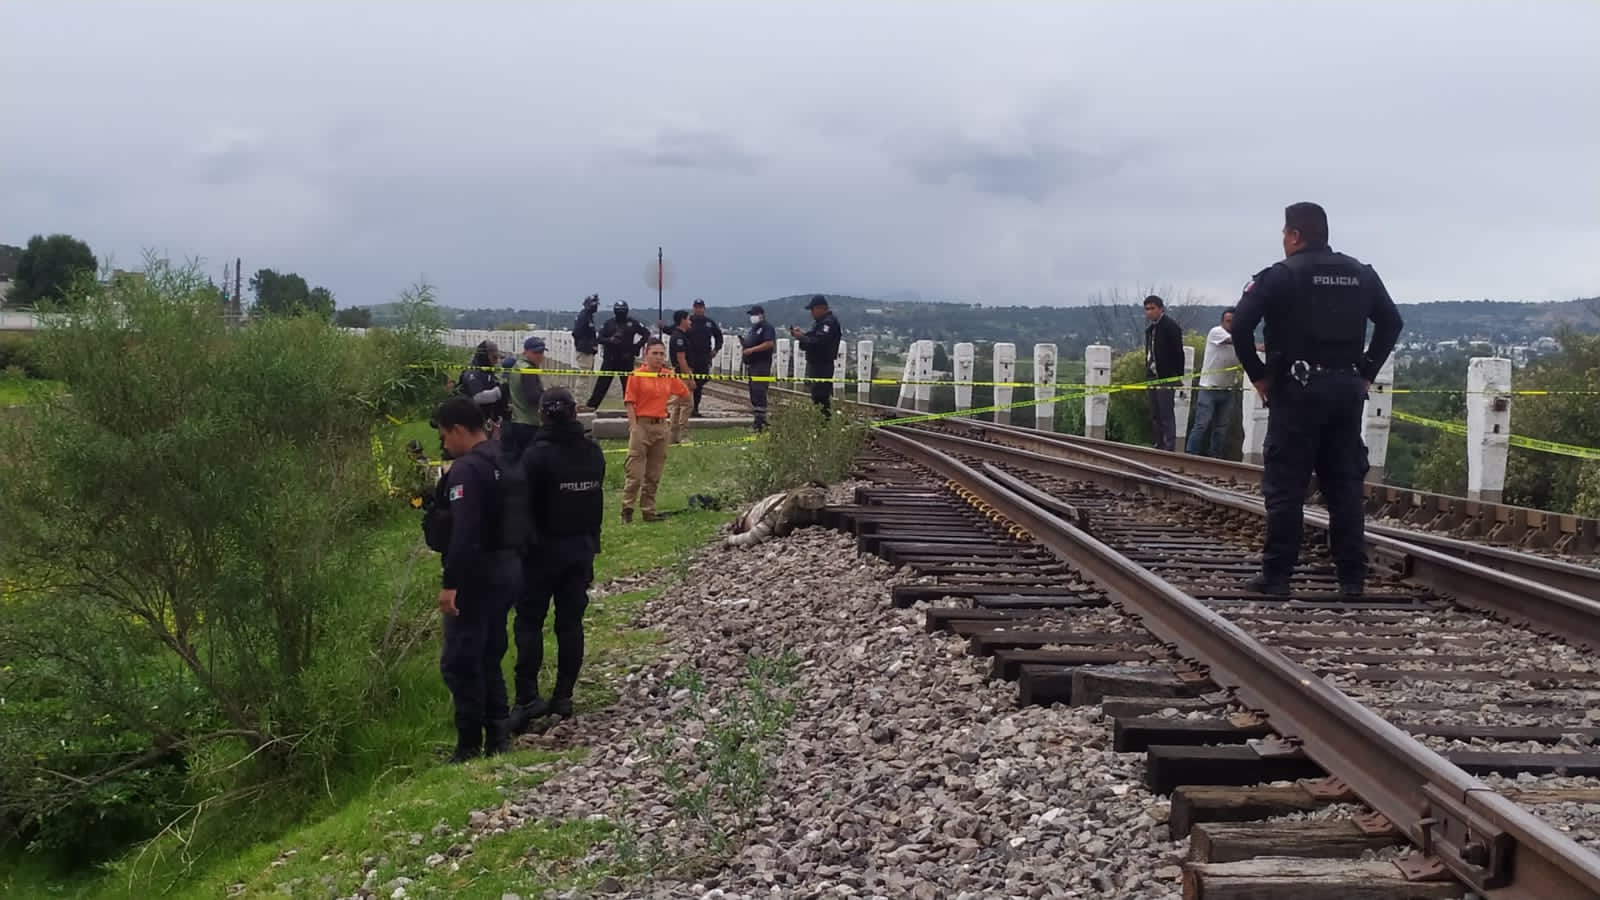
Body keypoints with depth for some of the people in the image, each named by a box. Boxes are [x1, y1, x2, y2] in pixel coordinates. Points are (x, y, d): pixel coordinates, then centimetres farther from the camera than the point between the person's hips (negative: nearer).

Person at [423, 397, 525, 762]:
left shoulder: (467, 469, -16)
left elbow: (463, 532, -25)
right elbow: (517, 519, 18)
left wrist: (450, 583, -25)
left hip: (477, 574, -9)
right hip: (507, 568, 9)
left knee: (460, 662, -4)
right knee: (488, 657, 17)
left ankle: (470, 745, -1)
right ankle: (498, 736, 18)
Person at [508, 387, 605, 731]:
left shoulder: (538, 454, -16)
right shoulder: (593, 452, 4)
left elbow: (523, 505, -15)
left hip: (544, 548, -5)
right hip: (582, 548, 5)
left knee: (529, 622, 1)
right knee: (571, 622, 9)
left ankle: (527, 698, -7)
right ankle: (564, 696, 11)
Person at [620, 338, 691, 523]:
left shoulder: (669, 376, 10)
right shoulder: (637, 375, -4)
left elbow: (685, 393, 25)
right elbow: (630, 402, -7)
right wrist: (633, 426, -14)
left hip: (661, 426, 5)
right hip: (642, 425, -5)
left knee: (654, 475, 8)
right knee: (635, 472, -8)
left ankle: (648, 510, 14)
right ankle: (627, 508, -1)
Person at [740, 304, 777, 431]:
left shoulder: (767, 327, -8)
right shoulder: (753, 328, 22)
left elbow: (769, 344, -20)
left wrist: (752, 349, -21)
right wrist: (743, 343, 7)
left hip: (761, 364, -10)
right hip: (751, 364, 10)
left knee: (759, 391, -14)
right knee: (753, 392, 11)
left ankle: (761, 420, -15)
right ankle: (757, 419, 16)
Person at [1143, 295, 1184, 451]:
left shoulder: (1170, 326, -8)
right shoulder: (1150, 329, 16)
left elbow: (1178, 353, -12)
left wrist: (1179, 378, -16)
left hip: (1166, 378, -8)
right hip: (1153, 377, 8)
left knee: (1166, 414, -9)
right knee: (1155, 416, 9)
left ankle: (1169, 447, -9)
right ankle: (1160, 445, 14)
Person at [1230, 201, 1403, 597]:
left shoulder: (1281, 275, -5)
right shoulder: (1361, 275, 11)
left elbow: (1240, 324, -14)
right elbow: (1392, 322, 16)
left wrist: (1258, 374, -4)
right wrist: (1367, 372, 17)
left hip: (1297, 389, -5)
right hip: (1348, 389, 5)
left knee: (1285, 486, -1)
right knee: (1345, 486, 9)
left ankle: (1277, 576, 0)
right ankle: (1352, 577, 9)